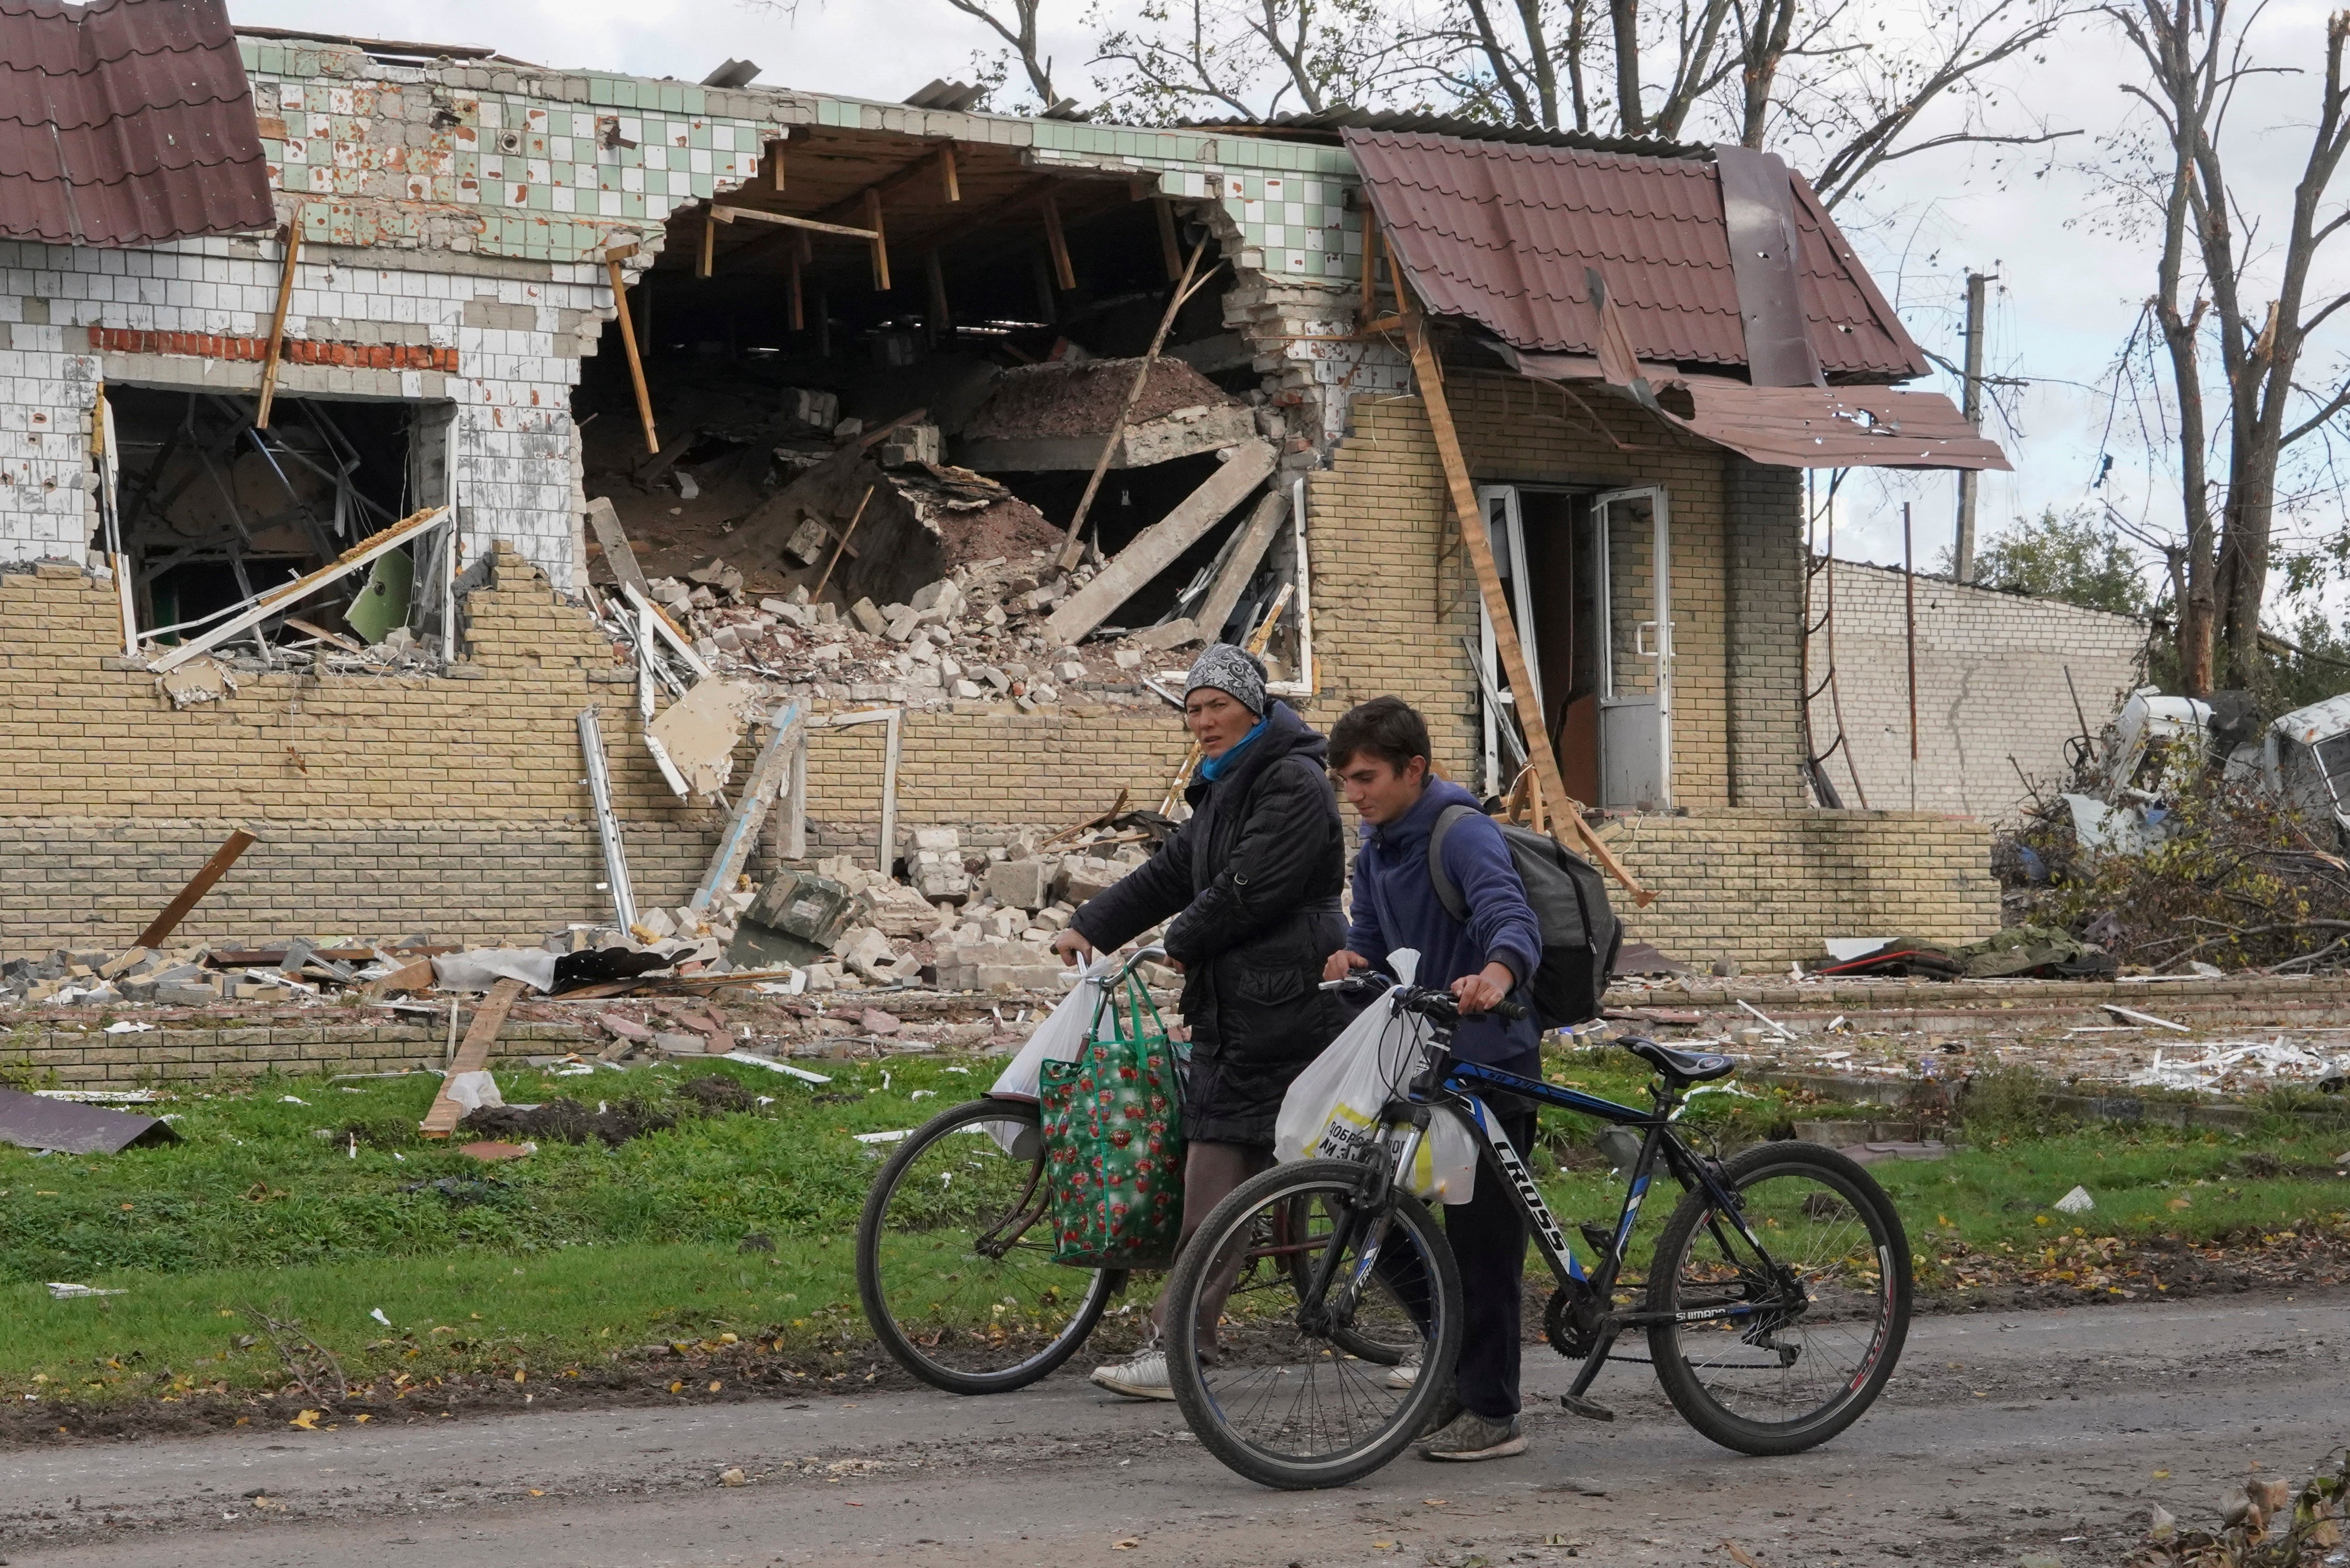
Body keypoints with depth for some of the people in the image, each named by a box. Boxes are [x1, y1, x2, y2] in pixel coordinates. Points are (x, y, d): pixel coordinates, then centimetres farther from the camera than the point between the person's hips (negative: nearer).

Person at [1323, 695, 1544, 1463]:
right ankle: (1454, 1370, 25)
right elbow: (1373, 934, 12)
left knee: (1480, 1234, -5)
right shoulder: (1377, 846, 9)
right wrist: (1352, 959, -13)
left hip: (1488, 1060, -8)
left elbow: (1513, 919, -32)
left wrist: (1496, 974, -54)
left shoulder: (1464, 834, -17)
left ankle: (1491, 1413, 1)